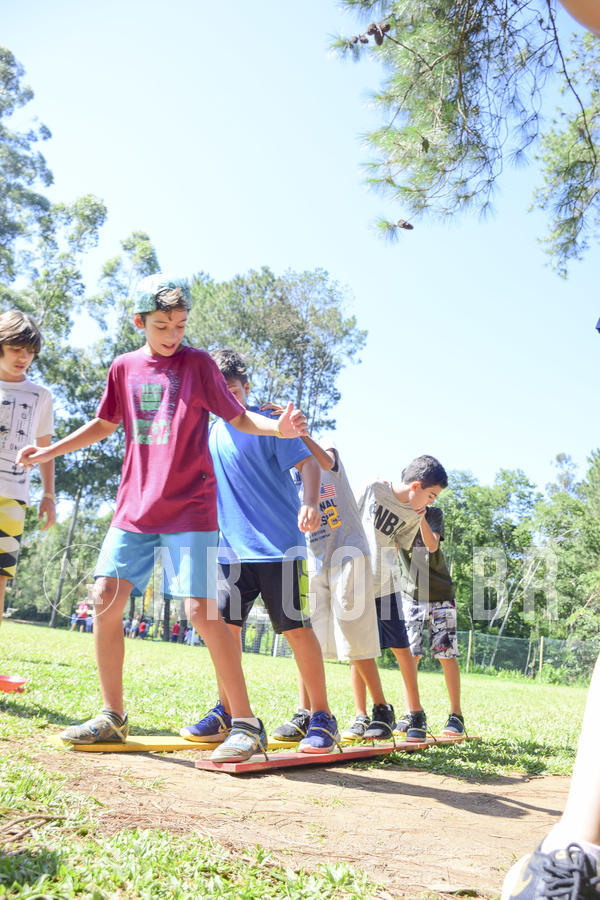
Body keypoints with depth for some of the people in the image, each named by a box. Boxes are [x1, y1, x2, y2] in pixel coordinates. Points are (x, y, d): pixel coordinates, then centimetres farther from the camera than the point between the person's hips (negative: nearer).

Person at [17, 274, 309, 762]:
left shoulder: (198, 363, 0)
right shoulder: (124, 367, 10)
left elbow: (238, 416, 0)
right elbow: (105, 424, 22)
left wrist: (277, 426, -19)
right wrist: (51, 451, 16)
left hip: (190, 508, -5)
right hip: (134, 508, 5)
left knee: (201, 608, -13)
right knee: (106, 598, 0)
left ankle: (246, 723, -2)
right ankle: (113, 716, 17)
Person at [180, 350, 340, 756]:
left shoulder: (266, 423, -3)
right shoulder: (209, 434, 15)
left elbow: (309, 463, -12)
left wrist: (310, 503, -30)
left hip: (277, 544, -5)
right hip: (231, 549, 6)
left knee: (296, 627, -4)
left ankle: (323, 718, 7)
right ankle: (227, 712, 18)